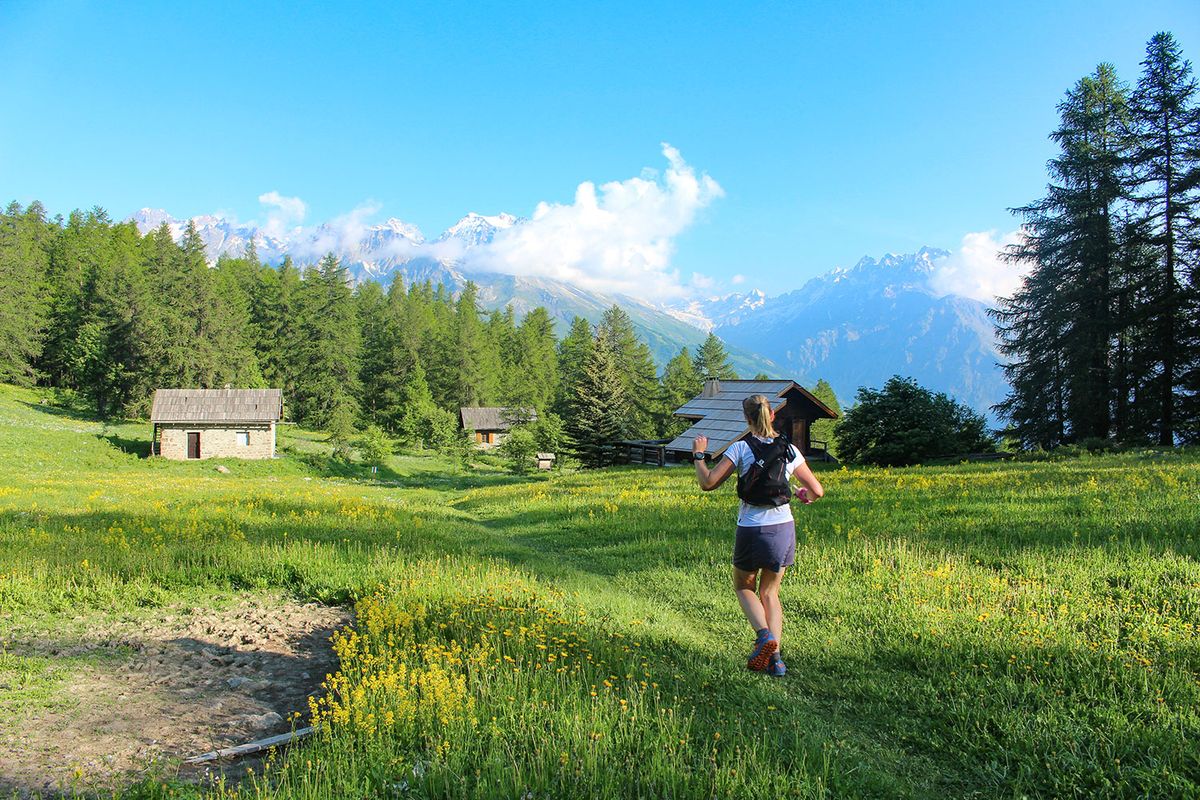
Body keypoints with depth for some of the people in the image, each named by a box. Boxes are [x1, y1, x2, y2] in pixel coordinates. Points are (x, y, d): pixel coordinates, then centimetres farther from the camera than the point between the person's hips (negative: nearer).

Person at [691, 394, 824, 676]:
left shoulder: (740, 449, -7)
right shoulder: (789, 450, 3)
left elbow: (708, 483, -9)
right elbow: (817, 490, 7)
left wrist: (698, 455, 7)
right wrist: (804, 495, 30)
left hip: (752, 531, -3)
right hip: (784, 529, 3)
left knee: (744, 588, 20)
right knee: (770, 593, 19)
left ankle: (764, 634, -6)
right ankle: (775, 657, 8)